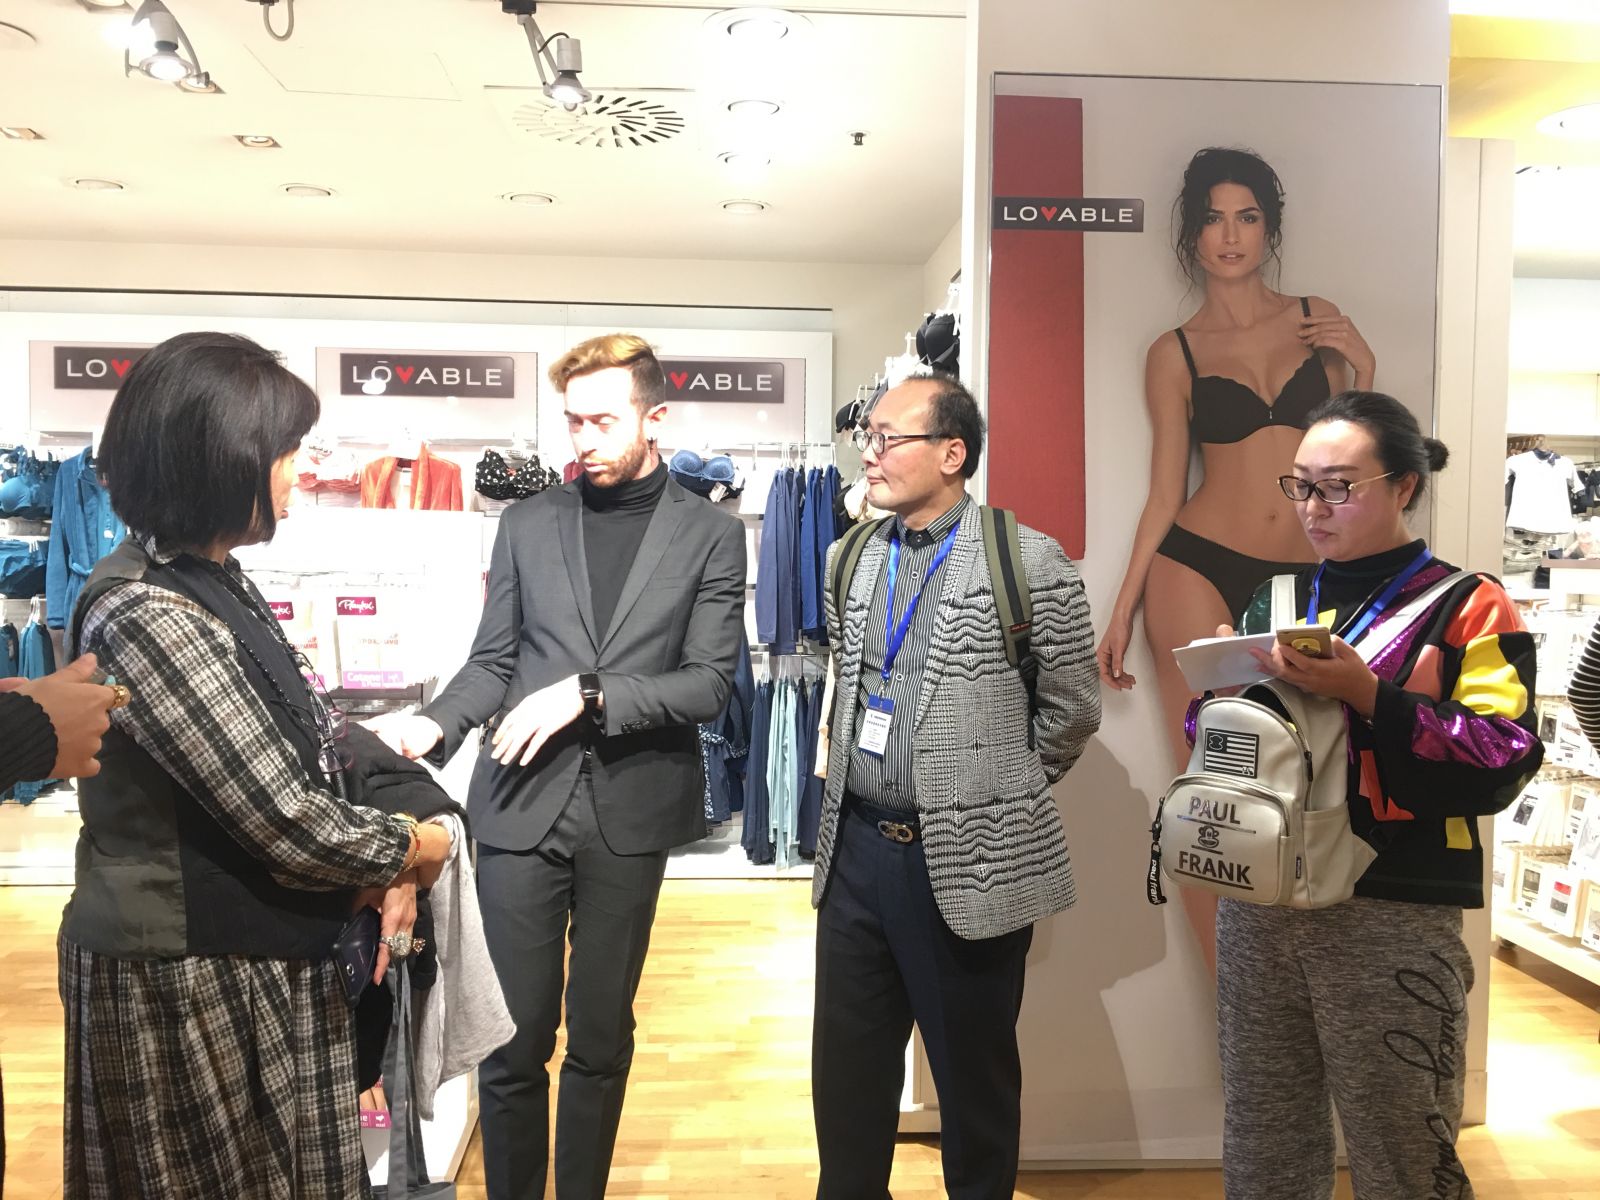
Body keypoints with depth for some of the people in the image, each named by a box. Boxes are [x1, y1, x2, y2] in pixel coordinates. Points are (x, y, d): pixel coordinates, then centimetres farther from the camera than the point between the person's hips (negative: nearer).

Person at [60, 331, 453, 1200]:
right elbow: (289, 824, -25)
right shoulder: (144, 613, -23)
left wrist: (381, 871, -3)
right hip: (188, 985, -8)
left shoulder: (215, 582, 7)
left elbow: (304, 757, 11)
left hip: (259, 959, 8)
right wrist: (415, 850, -7)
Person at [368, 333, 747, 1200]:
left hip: (629, 812, 0)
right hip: (520, 804, 1)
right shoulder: (526, 523, 7)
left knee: (601, 1038, 14)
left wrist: (587, 693, -15)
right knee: (512, 1038, 7)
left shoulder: (710, 535, 1)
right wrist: (433, 725, -10)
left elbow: (709, 683, -6)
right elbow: (493, 662, 7)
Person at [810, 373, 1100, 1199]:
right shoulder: (851, 560, 7)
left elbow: (1071, 712, -3)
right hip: (856, 847, 5)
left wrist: (995, 795, 5)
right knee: (845, 1068, 17)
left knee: (974, 1074, 14)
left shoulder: (1029, 562, -11)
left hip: (969, 862, -5)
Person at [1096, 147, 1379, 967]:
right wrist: (1121, 613, 1)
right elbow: (1164, 493, 4)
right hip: (1196, 570, -2)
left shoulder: (1319, 318, 11)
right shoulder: (1175, 353, 4)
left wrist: (1364, 368, 1)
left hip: (1300, 581, 2)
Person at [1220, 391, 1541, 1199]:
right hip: (1257, 902, 5)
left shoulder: (1466, 606, -1)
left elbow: (1501, 763, -12)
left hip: (1394, 914, -4)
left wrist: (1367, 695, -21)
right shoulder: (1274, 602, 12)